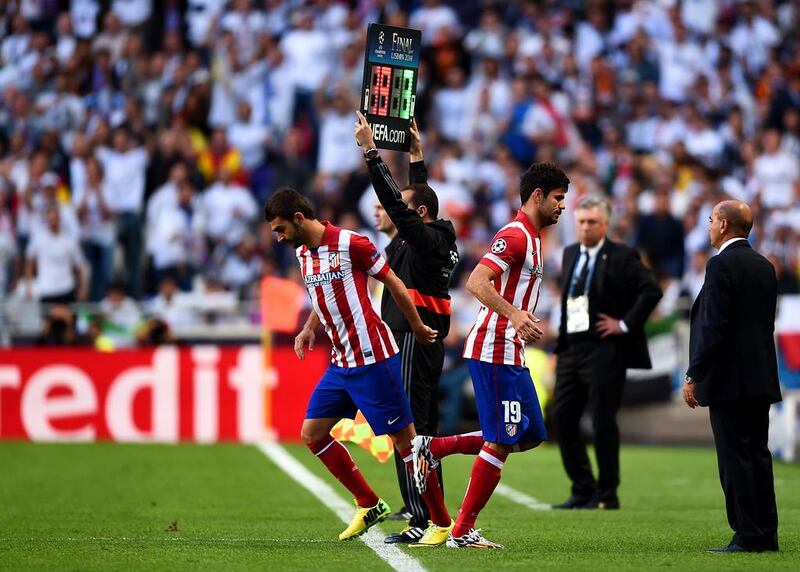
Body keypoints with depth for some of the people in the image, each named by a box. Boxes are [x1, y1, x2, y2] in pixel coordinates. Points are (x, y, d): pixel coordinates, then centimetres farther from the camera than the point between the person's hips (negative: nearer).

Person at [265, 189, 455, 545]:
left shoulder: (350, 244, -15)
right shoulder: (302, 253, 9)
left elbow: (394, 284, -7)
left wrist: (418, 328, 1)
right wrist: (309, 328, 9)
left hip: (373, 358, -9)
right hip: (340, 363, 9)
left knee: (403, 439, -5)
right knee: (312, 433, 6)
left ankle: (442, 523, 4)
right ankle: (369, 505, 17)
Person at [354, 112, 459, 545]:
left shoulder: (425, 240, -12)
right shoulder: (434, 239, 13)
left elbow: (395, 201, -19)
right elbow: (414, 197, 30)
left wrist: (371, 151, -18)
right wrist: (416, 155, 35)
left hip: (413, 342, -10)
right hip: (426, 343, 10)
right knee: (421, 430, 12)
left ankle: (423, 520, -15)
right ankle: (432, 512, 14)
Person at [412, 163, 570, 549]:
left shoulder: (532, 237, 18)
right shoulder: (515, 235, -14)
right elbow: (476, 283, -26)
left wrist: (526, 324, 27)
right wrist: (514, 315, -36)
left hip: (510, 354, 10)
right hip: (494, 351, -10)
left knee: (530, 435, 10)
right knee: (500, 443, -7)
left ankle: (434, 447, 13)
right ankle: (462, 532, 0)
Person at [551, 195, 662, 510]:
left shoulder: (622, 257, -8)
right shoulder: (570, 254, 14)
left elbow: (652, 290, -16)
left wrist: (625, 324, -15)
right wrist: (560, 345, 15)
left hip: (605, 351, -7)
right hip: (571, 349, 7)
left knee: (603, 423, -3)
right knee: (562, 418, 6)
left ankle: (606, 495, 8)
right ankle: (582, 490, 16)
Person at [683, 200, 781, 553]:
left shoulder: (721, 265, -13)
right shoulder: (765, 267, 13)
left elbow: (713, 327, -18)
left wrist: (693, 377, -14)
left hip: (730, 378, -8)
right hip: (761, 378, 8)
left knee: (735, 458, -6)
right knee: (758, 456, 11)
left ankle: (747, 537, -6)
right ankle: (767, 535, 12)